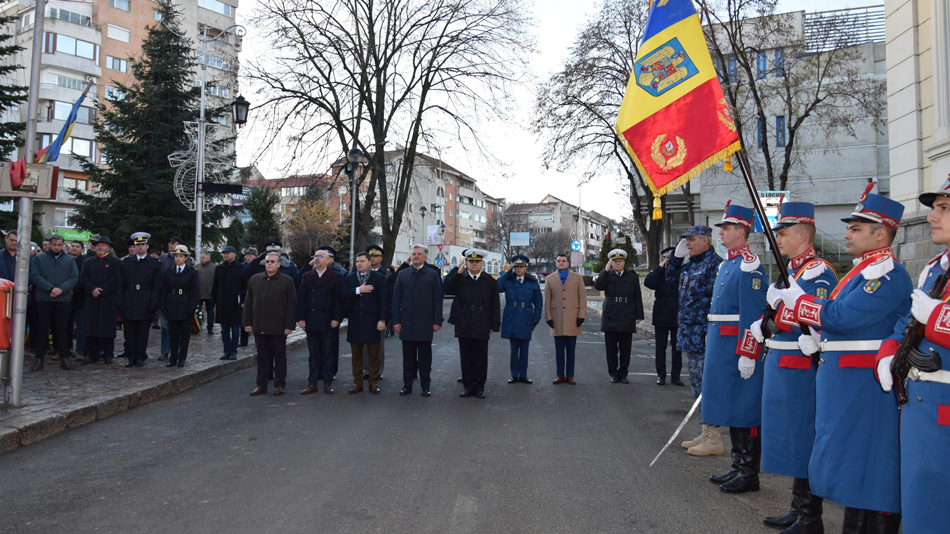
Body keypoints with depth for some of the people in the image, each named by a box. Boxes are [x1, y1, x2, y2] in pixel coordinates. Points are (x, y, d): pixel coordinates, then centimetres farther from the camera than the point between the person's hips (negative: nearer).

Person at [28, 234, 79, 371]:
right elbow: (35, 276, -4)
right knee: (42, 329, 2)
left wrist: (61, 289, -13)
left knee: (62, 329, 4)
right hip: (43, 299, -1)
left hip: (63, 299, 1)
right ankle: (39, 358, 8)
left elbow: (75, 278, 2)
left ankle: (64, 358, 8)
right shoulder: (39, 258, 8)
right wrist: (51, 288, -16)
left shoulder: (69, 260, 11)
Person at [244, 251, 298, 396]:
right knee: (262, 356, 10)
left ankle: (279, 385, 14)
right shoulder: (254, 279, 10)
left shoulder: (287, 281, -2)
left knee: (280, 356, 6)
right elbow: (248, 302, 11)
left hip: (278, 328, -3)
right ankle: (261, 385, 18)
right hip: (259, 327, 4)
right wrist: (247, 322, 5)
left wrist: (289, 325, -11)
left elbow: (292, 305, -5)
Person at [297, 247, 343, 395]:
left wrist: (336, 318, -11)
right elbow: (301, 298, 6)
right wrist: (301, 318, -1)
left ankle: (328, 383, 13)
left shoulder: (335, 277, 0)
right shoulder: (307, 276, 9)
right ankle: (312, 383, 14)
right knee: (313, 354, 9)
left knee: (328, 354, 5)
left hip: (328, 322, -3)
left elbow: (339, 299, -4)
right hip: (311, 322, 3)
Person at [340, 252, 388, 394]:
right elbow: (342, 294, -5)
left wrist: (382, 320, -10)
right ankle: (357, 383, 16)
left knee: (373, 355, 3)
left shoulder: (379, 278, 1)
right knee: (356, 354, 8)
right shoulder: (349, 277, 9)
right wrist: (358, 290, -17)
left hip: (372, 322, -2)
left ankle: (373, 382, 12)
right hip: (355, 322, 3)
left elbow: (383, 300, -4)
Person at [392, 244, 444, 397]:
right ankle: (407, 385, 18)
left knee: (425, 357, 6)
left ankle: (425, 386, 14)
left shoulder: (433, 275, 2)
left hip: (425, 323, -1)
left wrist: (437, 321, -5)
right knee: (408, 356, 9)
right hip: (407, 323, 1)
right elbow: (396, 299, 5)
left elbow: (437, 299, 0)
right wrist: (396, 321, -1)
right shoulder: (402, 274, 7)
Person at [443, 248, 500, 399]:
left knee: (481, 358, 7)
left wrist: (494, 325, -2)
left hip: (482, 327, -1)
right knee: (466, 358, 8)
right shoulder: (459, 278, 5)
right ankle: (468, 386, 18)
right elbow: (446, 289, -14)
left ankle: (479, 387, 18)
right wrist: (458, 272, -17)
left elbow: (495, 305, 3)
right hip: (464, 327, 1)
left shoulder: (490, 280, 4)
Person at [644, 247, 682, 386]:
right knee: (661, 347, 5)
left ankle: (675, 375, 13)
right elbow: (647, 282, -16)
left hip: (677, 316, 0)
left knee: (677, 347, 5)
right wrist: (661, 267, -14)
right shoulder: (657, 274, 6)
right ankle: (661, 375, 13)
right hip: (661, 316, 0)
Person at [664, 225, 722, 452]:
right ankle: (705, 433, 27)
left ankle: (713, 438, 7)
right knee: (698, 386, 16)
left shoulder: (714, 264, -14)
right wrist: (677, 255, 15)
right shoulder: (689, 265, 13)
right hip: (689, 335, 10)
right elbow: (671, 278, 28)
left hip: (704, 336, -10)